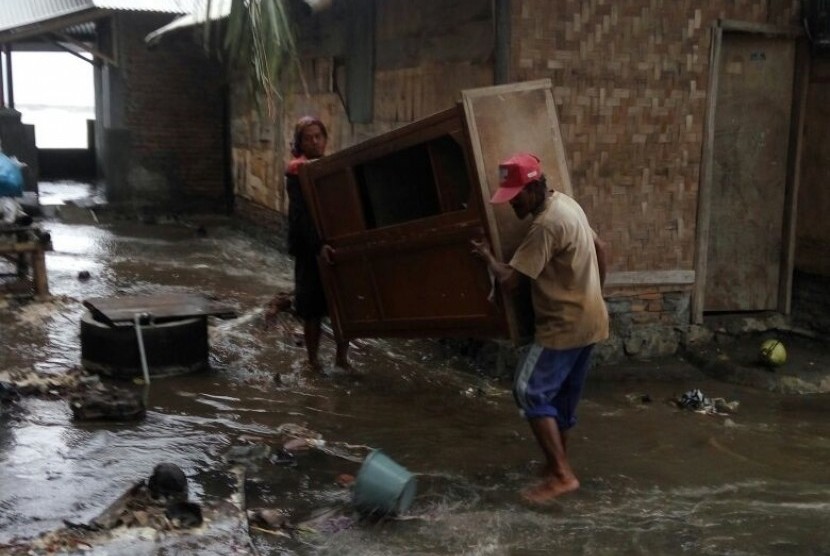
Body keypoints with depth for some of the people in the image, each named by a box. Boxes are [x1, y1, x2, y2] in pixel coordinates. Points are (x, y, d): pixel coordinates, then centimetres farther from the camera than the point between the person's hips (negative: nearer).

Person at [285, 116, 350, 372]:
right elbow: (302, 213, -18)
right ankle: (313, 359, 19)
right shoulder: (297, 171, -9)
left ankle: (342, 356, 21)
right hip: (310, 248, -5)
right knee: (313, 305, 4)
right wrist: (318, 245, -28)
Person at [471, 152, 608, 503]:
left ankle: (561, 475, -7)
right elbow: (600, 248, 20)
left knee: (531, 392, -8)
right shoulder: (564, 203, 8)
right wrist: (594, 293, 28)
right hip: (587, 319, 10)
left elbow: (509, 280, -24)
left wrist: (487, 255, -5)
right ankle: (558, 463, 28)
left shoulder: (547, 225, -23)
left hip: (565, 324, -10)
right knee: (563, 393, 17)